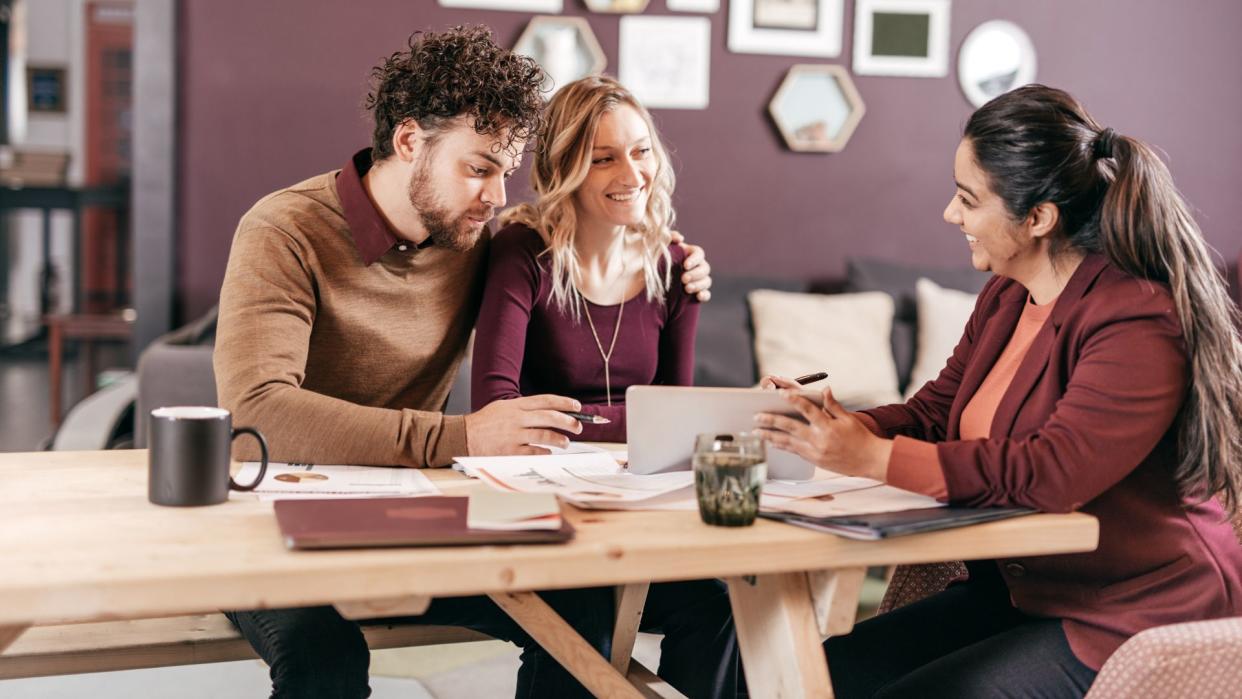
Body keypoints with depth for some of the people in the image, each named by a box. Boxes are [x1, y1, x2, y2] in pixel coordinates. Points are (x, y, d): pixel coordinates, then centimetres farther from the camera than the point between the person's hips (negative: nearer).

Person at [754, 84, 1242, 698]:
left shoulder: (1140, 325, -21)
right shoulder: (1005, 298, 9)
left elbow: (1051, 472, -30)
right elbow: (934, 412, 11)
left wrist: (873, 457, -30)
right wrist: (839, 427, -10)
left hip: (1129, 619, -8)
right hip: (1015, 591, 8)